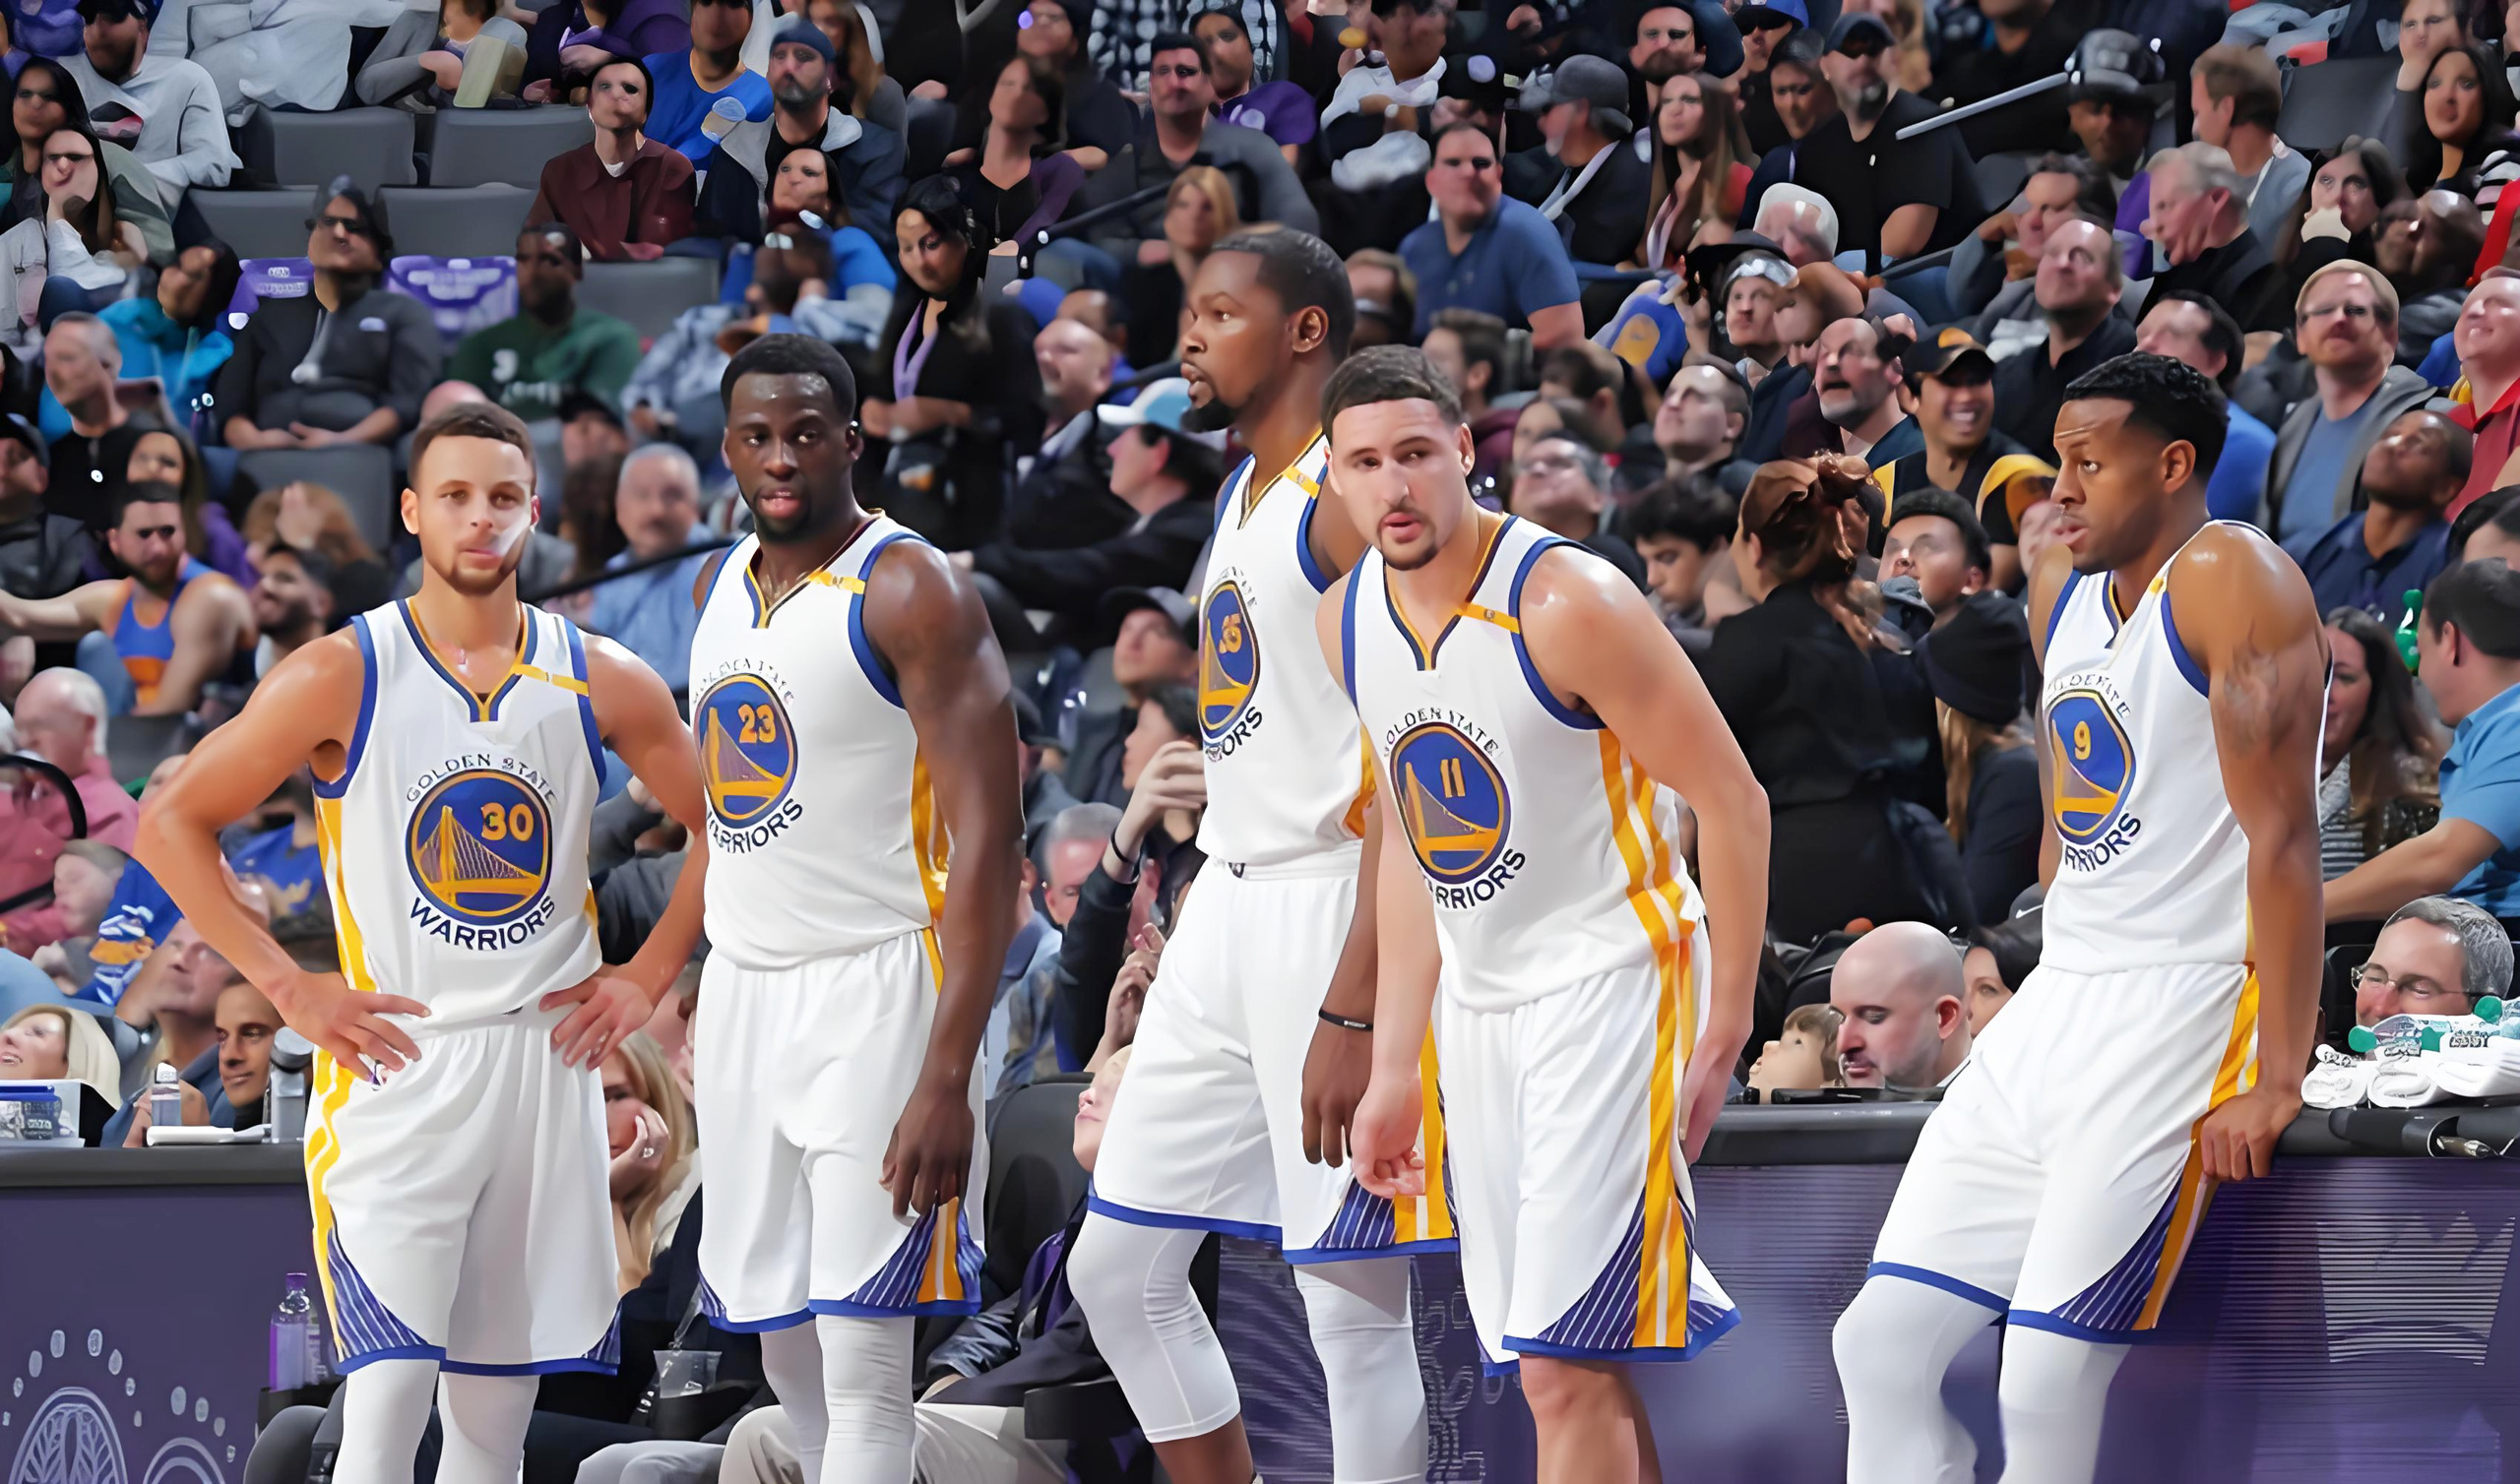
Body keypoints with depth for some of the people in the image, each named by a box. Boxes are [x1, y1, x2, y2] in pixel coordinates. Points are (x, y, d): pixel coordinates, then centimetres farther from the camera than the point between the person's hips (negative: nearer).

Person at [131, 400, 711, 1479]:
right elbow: (171, 823, -2)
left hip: (546, 1062, 4)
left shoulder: (599, 683, 4)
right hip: (396, 1065, -3)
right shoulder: (342, 677, -5)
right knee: (387, 1398, -14)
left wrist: (647, 978, 6)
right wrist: (289, 988, -7)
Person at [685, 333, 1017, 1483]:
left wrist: (947, 1078, -24)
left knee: (863, 1358, -12)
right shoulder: (717, 590, 12)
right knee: (782, 1344, 10)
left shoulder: (911, 592, -12)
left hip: (876, 994, -8)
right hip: (742, 991, 8)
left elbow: (986, 842, -17)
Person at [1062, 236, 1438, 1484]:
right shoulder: (1240, 495, 17)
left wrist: (1351, 1012, -24)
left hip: (1336, 907, -10)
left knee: (1353, 1299, -6)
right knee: (1116, 1268, 10)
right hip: (1226, 906, 10)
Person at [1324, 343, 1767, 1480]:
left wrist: (1725, 1030, -15)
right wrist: (1395, 1069, 13)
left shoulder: (1566, 603, -18)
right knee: (1564, 1366, 9)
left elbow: (1732, 802, -14)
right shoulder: (1347, 622, 4)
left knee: (1567, 1367, -14)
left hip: (1612, 977, -7)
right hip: (1477, 1001, 7)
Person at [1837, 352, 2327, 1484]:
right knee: (1881, 1339, 1)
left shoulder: (2227, 582, -11)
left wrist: (2278, 1079, -21)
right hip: (2056, 1004, 9)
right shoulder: (2059, 591, 15)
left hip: (2183, 1002, -9)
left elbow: (2282, 840, -17)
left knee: (2049, 1388, -14)